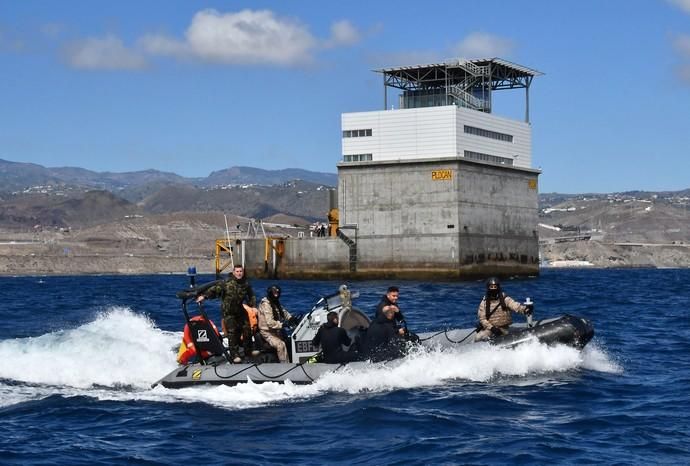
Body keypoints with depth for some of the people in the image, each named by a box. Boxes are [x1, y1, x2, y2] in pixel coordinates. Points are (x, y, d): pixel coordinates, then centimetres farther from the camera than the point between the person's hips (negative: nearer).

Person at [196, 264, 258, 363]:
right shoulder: (226, 283, -15)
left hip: (241, 312, 5)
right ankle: (235, 355, -4)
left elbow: (251, 296, 14)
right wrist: (204, 295, -28)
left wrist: (253, 306, 5)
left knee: (247, 330, 10)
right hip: (229, 313, -5)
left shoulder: (246, 284, 1)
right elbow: (215, 289, -18)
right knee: (232, 333, -9)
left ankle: (248, 351, 26)